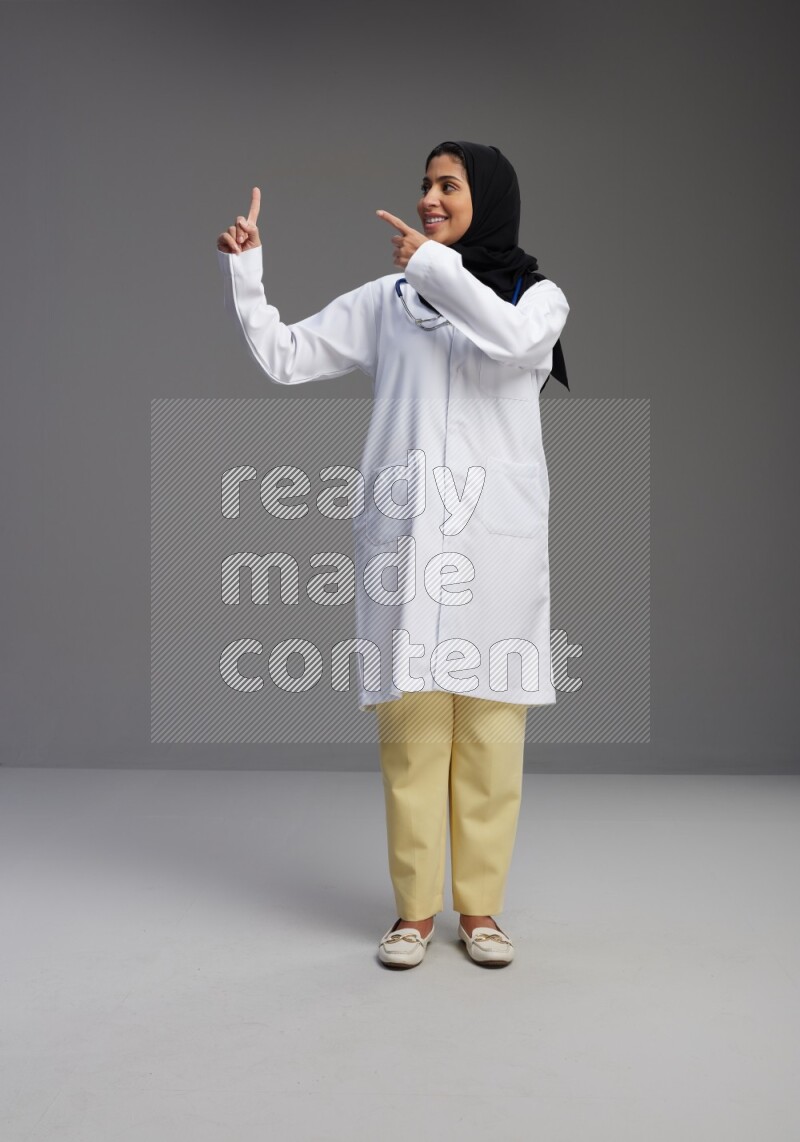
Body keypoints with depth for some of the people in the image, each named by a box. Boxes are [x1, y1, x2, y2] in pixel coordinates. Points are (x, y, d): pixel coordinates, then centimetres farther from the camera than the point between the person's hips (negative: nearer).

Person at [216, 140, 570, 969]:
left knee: (491, 729, 1)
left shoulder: (538, 296, 9)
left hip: (497, 538, 0)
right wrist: (243, 270, 1)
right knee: (410, 727, 0)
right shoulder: (387, 300, 12)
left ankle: (479, 906, 16)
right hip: (404, 536, 1)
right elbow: (285, 358, 10)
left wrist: (434, 264, -10)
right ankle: (415, 908, 14)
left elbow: (514, 343, -15)